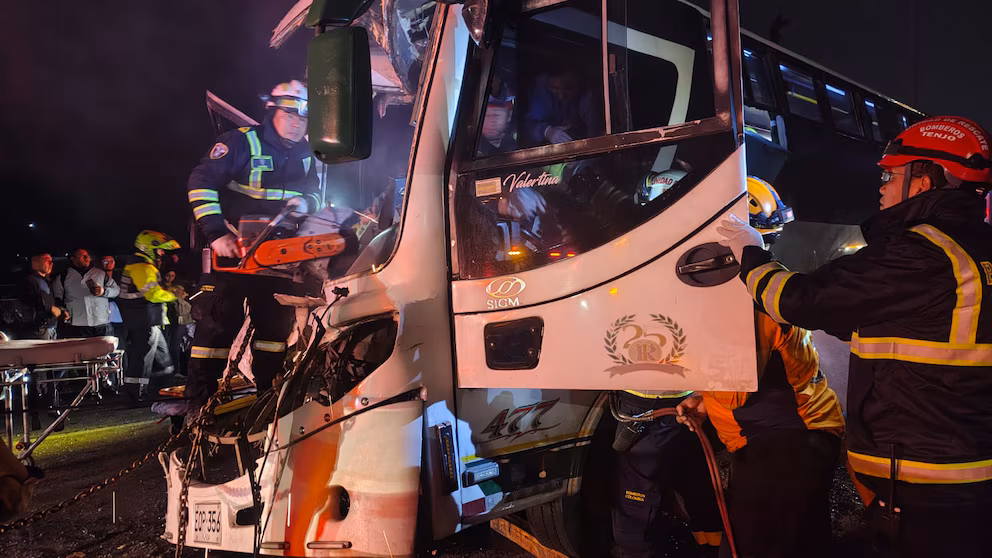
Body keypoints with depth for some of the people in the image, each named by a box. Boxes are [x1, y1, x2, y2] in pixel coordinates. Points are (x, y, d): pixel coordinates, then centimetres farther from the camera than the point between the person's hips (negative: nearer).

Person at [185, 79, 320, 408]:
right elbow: (201, 183, -18)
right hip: (232, 247, -6)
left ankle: (269, 392, 21)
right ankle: (199, 399, -1)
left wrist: (305, 202, -5)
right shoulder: (241, 142, -13)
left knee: (276, 322, 9)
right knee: (219, 322, -7)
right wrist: (216, 234, -26)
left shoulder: (305, 155, 9)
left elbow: (314, 192, 21)